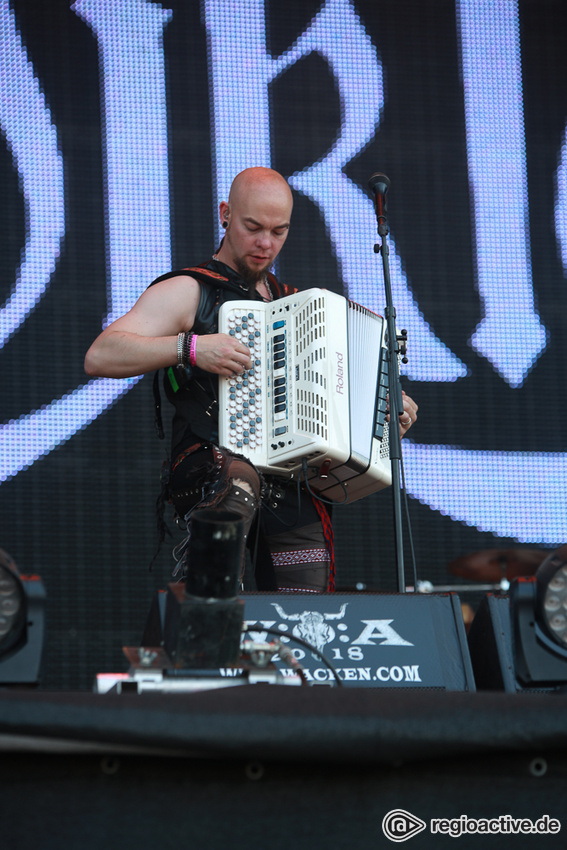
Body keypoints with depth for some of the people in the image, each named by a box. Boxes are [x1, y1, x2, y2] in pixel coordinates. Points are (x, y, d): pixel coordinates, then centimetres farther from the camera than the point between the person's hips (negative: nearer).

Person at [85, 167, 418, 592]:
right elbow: (99, 357, -9)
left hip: (296, 491, 6)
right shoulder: (187, 292, 5)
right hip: (207, 472, -6)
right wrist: (190, 346, -20)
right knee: (238, 477, -41)